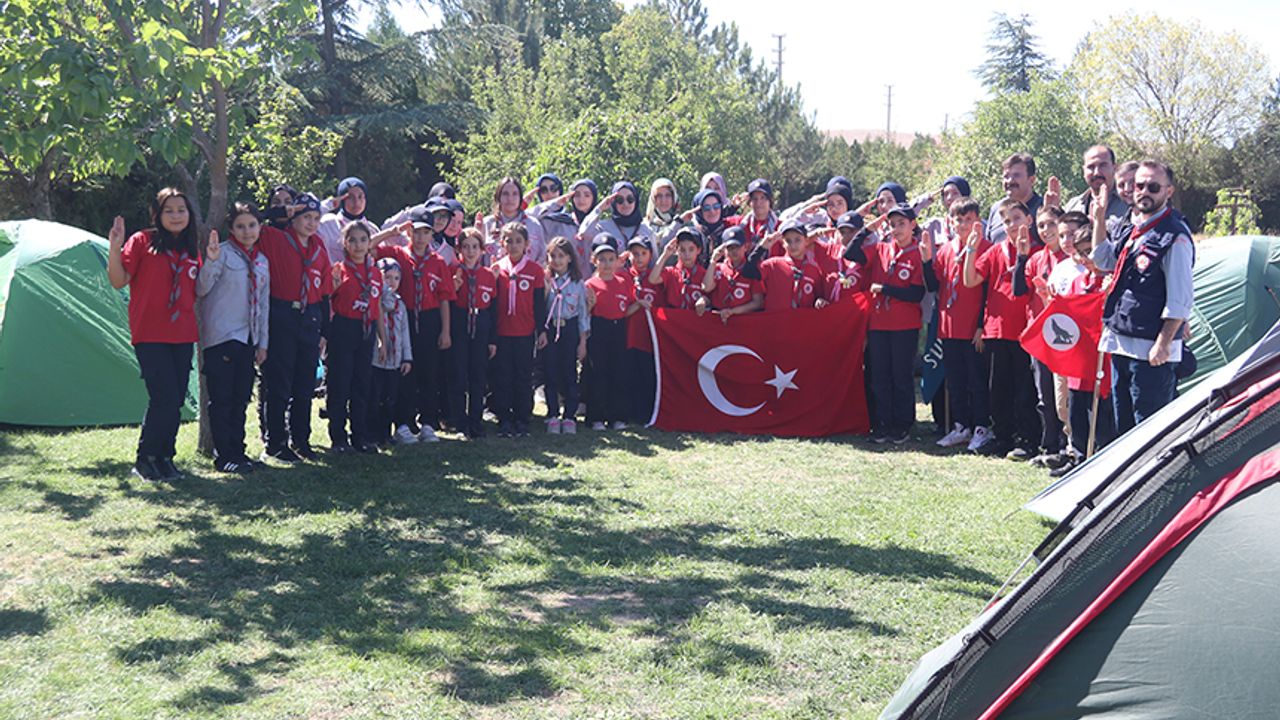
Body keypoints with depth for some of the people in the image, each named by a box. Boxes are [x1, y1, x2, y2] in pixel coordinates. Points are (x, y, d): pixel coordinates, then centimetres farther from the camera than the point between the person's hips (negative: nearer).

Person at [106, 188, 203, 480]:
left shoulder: (191, 250, 14)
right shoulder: (142, 241, -2)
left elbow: (198, 291, 12)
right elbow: (119, 281, -6)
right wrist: (114, 249, -19)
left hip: (183, 336, 6)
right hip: (150, 335, -5)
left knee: (176, 401, 6)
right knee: (165, 398, -12)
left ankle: (164, 457, 18)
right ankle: (145, 460, 2)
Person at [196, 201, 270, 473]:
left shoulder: (262, 261, 14)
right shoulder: (223, 253, -6)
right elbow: (201, 290, -14)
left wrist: (263, 341, 15)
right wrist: (210, 262, -28)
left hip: (247, 338, 6)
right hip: (221, 336, -6)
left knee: (240, 399, 10)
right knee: (222, 399, -3)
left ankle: (237, 451, 18)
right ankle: (223, 456, 3)